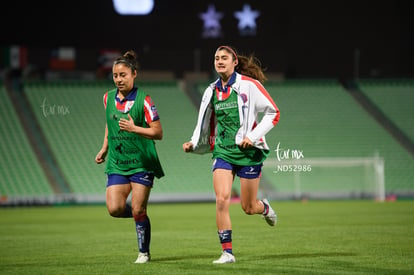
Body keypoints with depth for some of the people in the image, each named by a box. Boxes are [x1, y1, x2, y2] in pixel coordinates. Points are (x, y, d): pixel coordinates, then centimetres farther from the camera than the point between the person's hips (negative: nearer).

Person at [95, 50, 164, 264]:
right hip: (116, 163, 4)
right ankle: (139, 214, 24)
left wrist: (134, 128, -24)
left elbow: (158, 132, -11)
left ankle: (144, 252, 14)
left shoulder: (143, 100, -10)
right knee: (115, 209, -9)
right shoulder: (108, 98, 6)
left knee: (138, 211, -5)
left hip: (142, 163, -4)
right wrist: (105, 148, 18)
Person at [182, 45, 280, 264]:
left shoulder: (249, 85, -7)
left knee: (248, 208, 5)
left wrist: (253, 136, -14)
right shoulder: (212, 91, 8)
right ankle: (227, 252, -9)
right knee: (221, 199, -15)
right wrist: (193, 144, 2)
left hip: (248, 151, -3)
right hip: (223, 152, 3)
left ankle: (265, 208, 43)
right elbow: (205, 125, 18)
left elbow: (273, 113, -5)